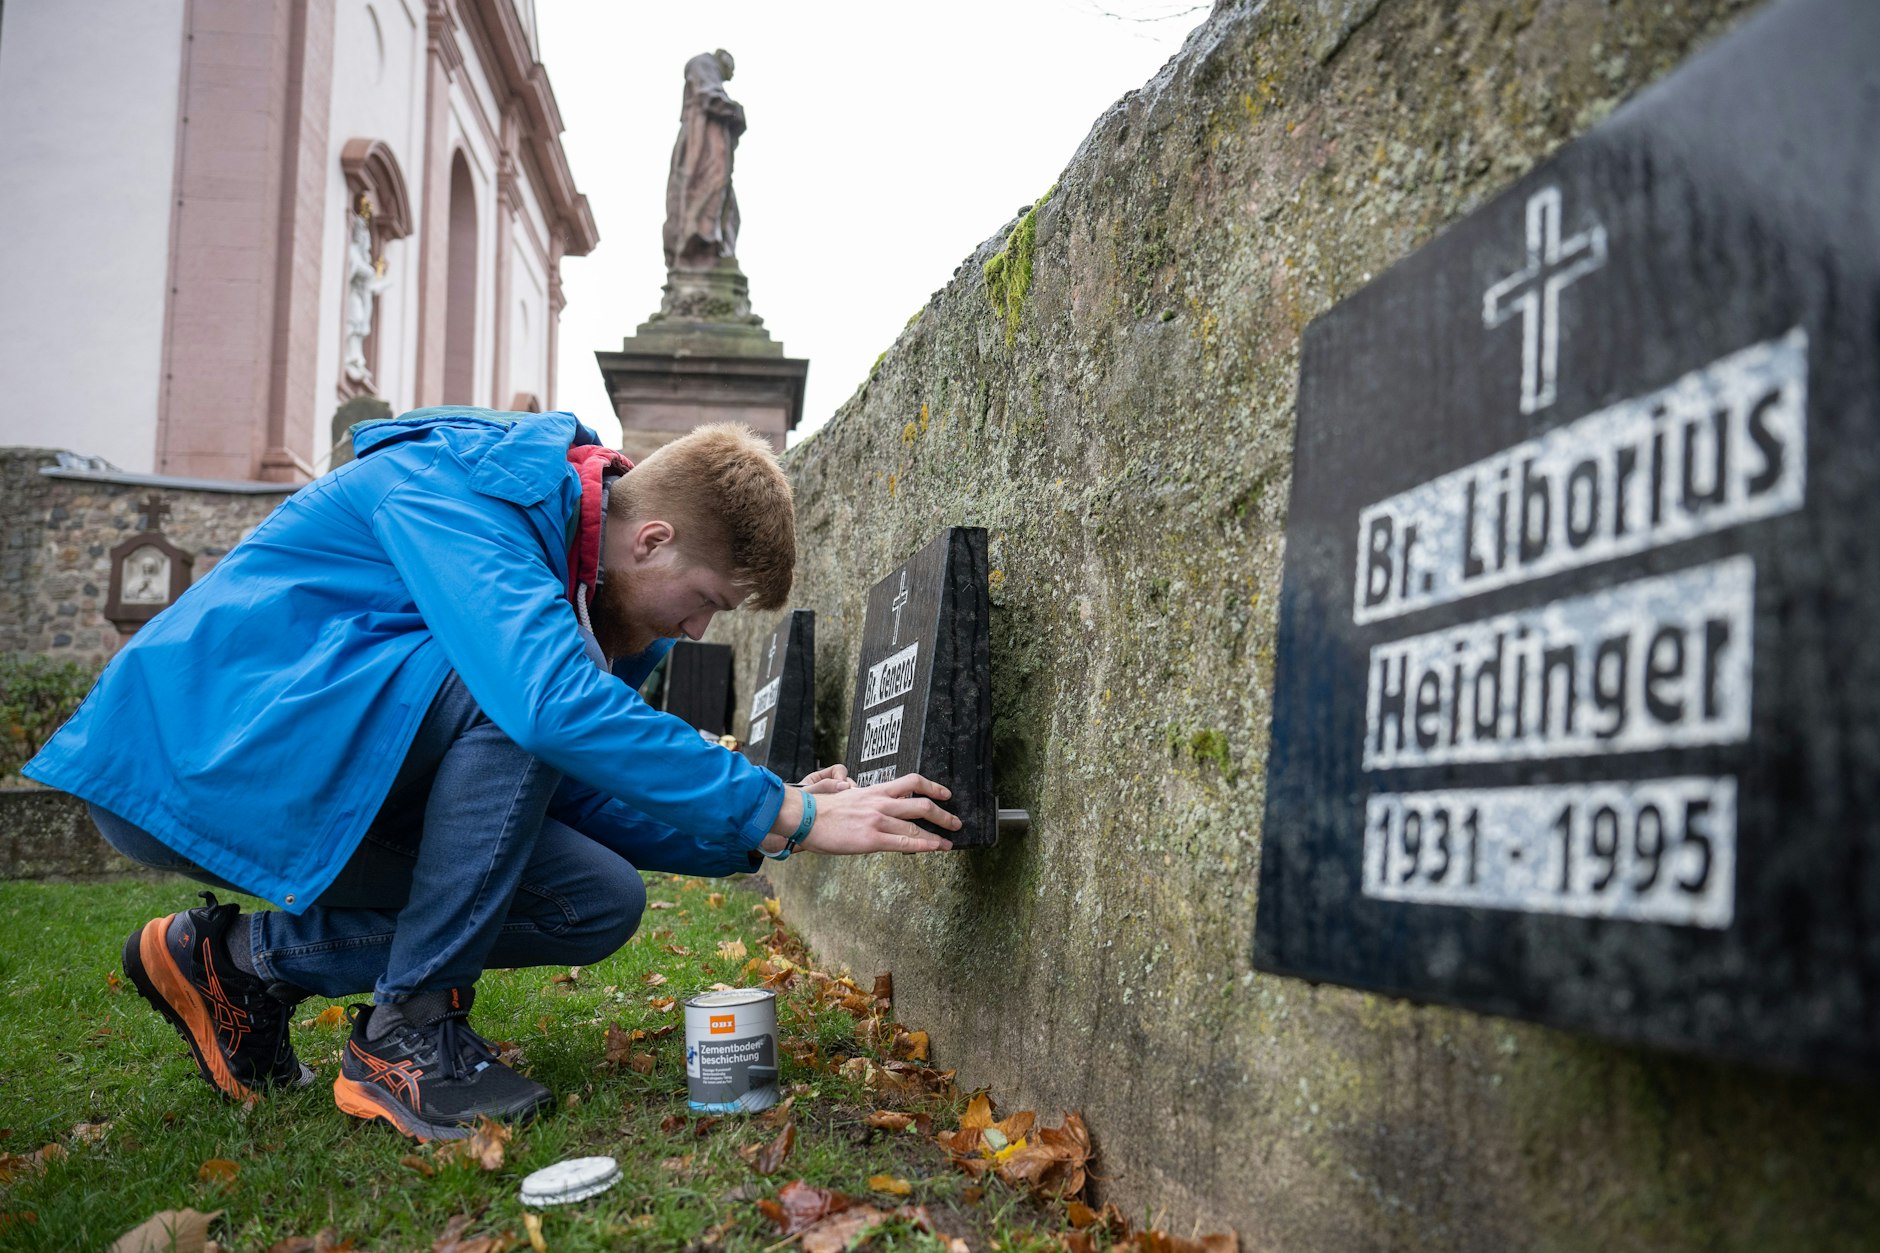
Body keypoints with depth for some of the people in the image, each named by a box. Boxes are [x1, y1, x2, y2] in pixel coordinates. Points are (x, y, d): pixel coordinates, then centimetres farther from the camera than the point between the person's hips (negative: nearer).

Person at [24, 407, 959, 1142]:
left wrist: (750, 838, -5)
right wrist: (784, 812, -33)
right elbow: (554, 704, -37)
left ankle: (251, 961, 5)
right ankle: (410, 1026, -15)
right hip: (195, 751, -8)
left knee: (601, 901, -5)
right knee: (510, 682, -29)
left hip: (325, 800, 8)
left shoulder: (603, 602, 5)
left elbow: (573, 791, 9)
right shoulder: (455, 486, -21)